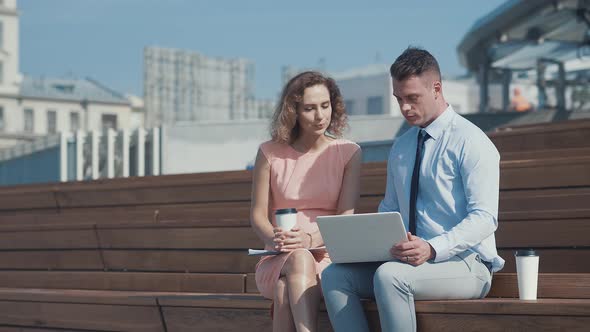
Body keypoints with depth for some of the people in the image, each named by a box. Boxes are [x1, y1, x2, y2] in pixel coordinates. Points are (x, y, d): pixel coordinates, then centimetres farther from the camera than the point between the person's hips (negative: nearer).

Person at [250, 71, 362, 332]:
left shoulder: (348, 152, 6)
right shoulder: (270, 153, 8)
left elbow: (346, 216, -4)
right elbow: (258, 215, 5)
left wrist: (310, 239, -24)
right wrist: (274, 239, -19)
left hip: (329, 255, 0)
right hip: (278, 261, 0)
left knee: (286, 291, -35)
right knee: (299, 260, -37)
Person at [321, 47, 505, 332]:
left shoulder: (470, 142, -7)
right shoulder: (401, 147, 17)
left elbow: (484, 217, -15)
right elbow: (389, 210, 24)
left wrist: (432, 249, -29)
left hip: (464, 264, -7)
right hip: (409, 262, 7)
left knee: (390, 275, -35)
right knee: (335, 275, -16)